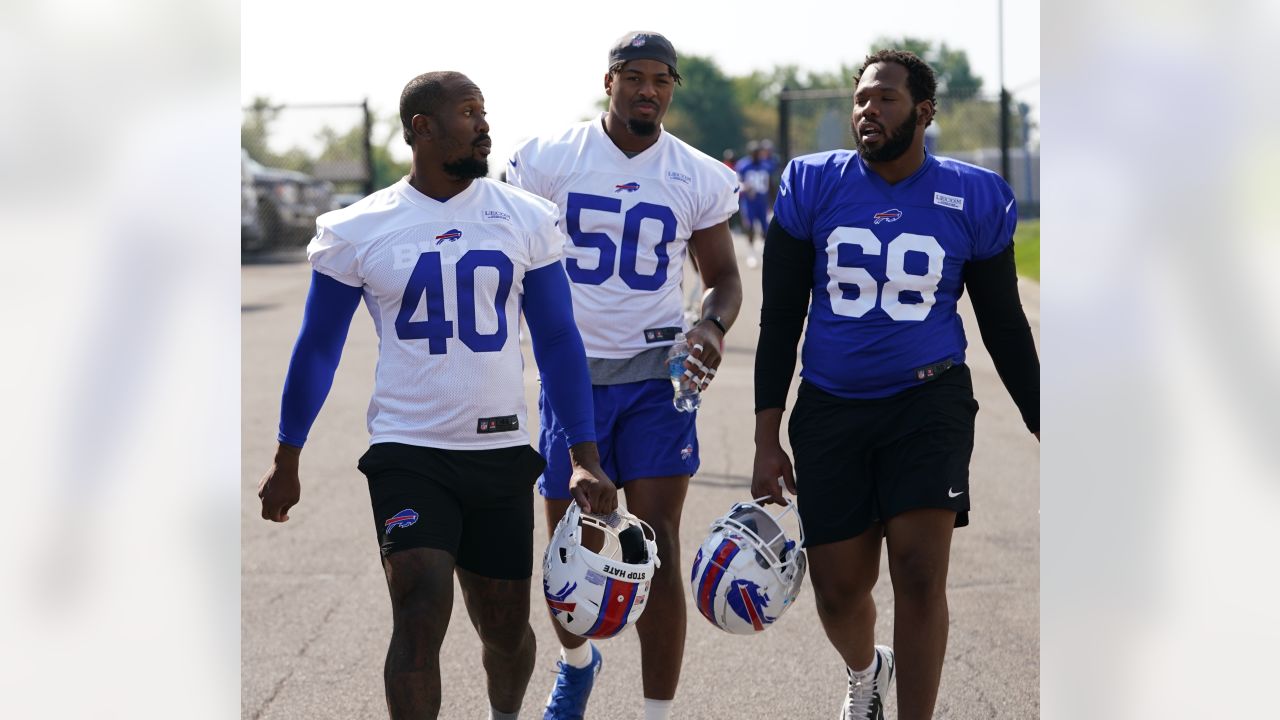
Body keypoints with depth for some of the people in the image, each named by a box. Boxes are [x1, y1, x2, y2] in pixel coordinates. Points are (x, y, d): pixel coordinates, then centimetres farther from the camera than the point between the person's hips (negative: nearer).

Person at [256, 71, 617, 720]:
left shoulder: (525, 220, 4)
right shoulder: (357, 231, -1)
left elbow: (558, 342, 7)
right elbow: (317, 350, 9)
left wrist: (585, 459, 1)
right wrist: (286, 463, 12)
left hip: (502, 455, 2)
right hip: (408, 456, -2)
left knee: (505, 629, 11)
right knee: (421, 616, -18)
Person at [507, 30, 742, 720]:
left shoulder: (700, 178, 1)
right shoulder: (547, 159, -2)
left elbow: (723, 278, 10)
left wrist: (712, 326, -11)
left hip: (656, 373, 0)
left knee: (658, 553, -8)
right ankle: (576, 663, 40)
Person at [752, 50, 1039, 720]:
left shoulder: (974, 198, -1)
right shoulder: (812, 186, 0)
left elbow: (1005, 326, 9)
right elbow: (779, 318, 4)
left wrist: (1046, 431, 9)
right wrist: (767, 439, 0)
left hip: (928, 400, -1)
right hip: (830, 408, 1)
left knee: (919, 572, -14)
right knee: (838, 589, 6)